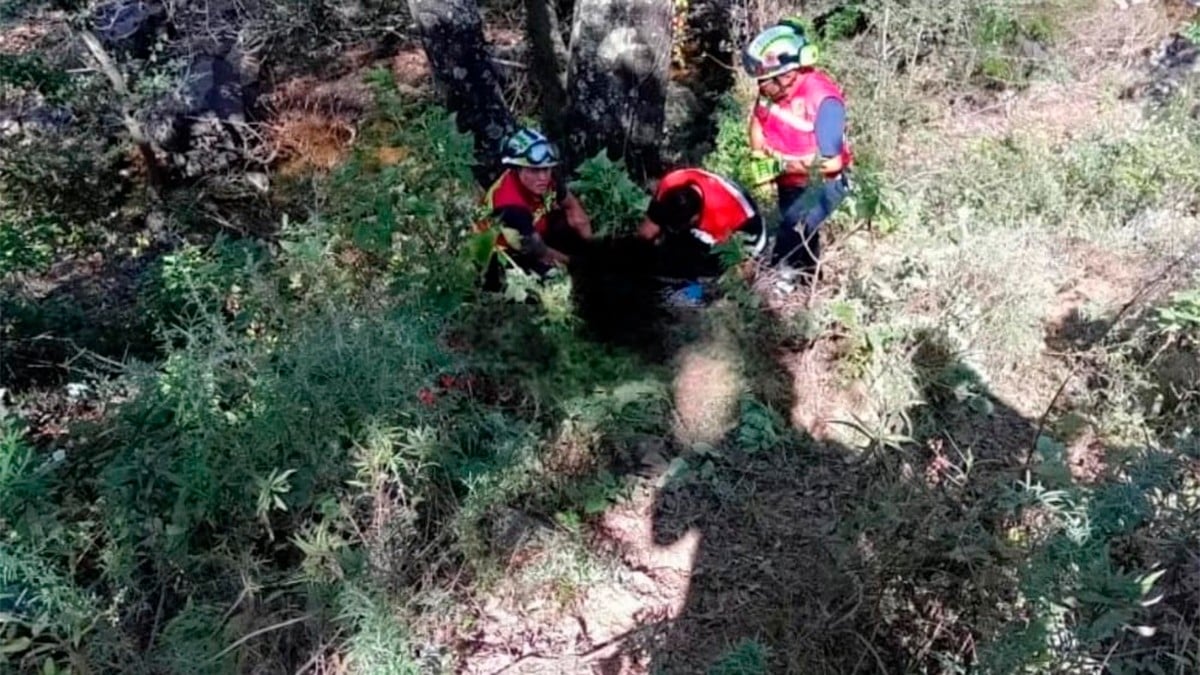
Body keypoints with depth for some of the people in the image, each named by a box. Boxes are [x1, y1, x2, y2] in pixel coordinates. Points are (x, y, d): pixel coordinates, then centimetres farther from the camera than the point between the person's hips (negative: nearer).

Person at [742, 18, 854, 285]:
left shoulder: (824, 100, -33)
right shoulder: (773, 87, -17)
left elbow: (831, 162, -33)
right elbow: (758, 120, 3)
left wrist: (781, 163, -29)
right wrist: (760, 155, -14)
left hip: (822, 184, -7)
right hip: (789, 182, 7)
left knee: (790, 236, -19)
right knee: (802, 236, 23)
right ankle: (808, 282, 44)